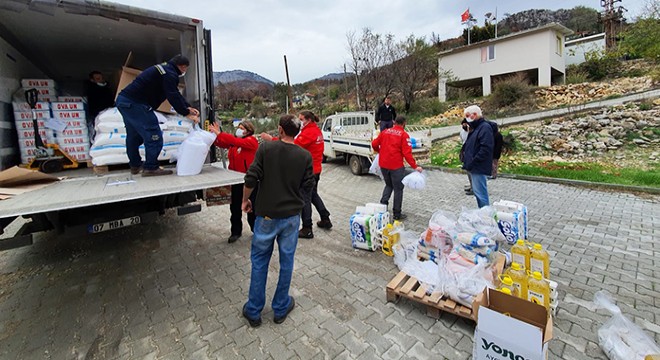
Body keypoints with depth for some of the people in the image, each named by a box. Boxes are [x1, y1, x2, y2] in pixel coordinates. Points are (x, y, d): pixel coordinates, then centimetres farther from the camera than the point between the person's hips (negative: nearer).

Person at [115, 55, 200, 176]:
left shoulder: (164, 69, 20)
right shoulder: (170, 74, -13)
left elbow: (176, 94, 19)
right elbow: (173, 97, -19)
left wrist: (189, 108, 11)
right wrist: (187, 114, -14)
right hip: (135, 103, -11)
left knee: (133, 136, 19)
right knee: (153, 135, -8)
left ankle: (135, 165, 31)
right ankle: (150, 168, -5)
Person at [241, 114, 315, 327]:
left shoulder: (265, 148, -10)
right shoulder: (305, 156, -5)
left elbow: (251, 178, -12)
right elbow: (308, 186, 0)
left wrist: (245, 200, 6)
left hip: (266, 214, -1)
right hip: (291, 215, 1)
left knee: (259, 261, 14)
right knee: (286, 260, 15)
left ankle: (253, 311, 27)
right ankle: (281, 308, 30)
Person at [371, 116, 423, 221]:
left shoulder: (385, 131, 7)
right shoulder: (404, 135, -6)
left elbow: (374, 144, 9)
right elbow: (407, 153, -14)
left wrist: (380, 151, 28)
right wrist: (415, 167, -11)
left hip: (383, 164, 5)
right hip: (396, 166, -5)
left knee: (388, 185, 25)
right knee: (398, 189, 8)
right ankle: (397, 214, 15)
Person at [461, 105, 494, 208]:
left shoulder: (485, 127, -13)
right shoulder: (476, 127, 18)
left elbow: (485, 149, -22)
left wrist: (473, 162, -20)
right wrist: (467, 162, 12)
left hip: (478, 168, -10)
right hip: (474, 167, 10)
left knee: (480, 193, -7)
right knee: (477, 192, 16)